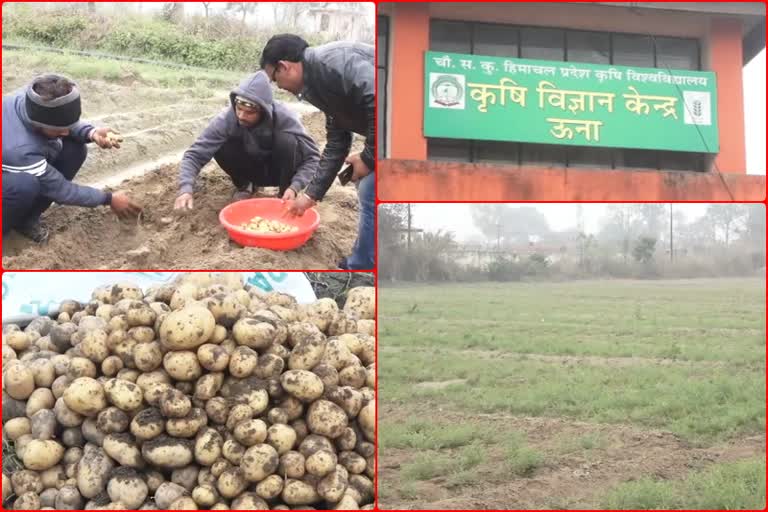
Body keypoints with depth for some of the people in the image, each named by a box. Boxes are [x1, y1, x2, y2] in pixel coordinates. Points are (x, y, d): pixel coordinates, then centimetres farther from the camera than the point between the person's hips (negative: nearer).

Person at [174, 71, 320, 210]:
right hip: (252, 170, 2)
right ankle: (244, 185, 4)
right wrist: (186, 190, -42)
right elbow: (195, 154, -26)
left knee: (286, 140, -33)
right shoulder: (227, 118, -26)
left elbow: (313, 157, -24)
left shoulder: (284, 118, -30)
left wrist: (294, 187, -40)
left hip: (279, 170, -2)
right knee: (221, 148, -27)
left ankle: (285, 193, -10)